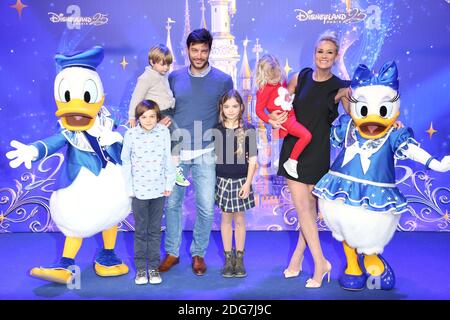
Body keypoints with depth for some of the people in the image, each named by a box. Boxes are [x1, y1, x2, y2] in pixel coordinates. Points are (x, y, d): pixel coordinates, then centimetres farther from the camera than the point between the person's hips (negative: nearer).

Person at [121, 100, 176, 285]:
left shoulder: (164, 132, -4)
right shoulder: (131, 135, -5)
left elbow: (168, 159, 1)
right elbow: (126, 162, 1)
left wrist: (169, 184, 0)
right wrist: (129, 187, -1)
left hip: (159, 190, 1)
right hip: (139, 191, -1)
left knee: (155, 231, 11)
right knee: (140, 231, 9)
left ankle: (154, 267, 22)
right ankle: (140, 268, 22)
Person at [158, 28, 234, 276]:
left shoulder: (223, 80, 0)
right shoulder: (174, 78, 5)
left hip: (206, 153, -1)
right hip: (177, 151, 2)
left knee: (206, 207, 4)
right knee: (172, 203, 8)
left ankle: (198, 253, 25)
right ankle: (172, 252, 26)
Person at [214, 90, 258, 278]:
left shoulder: (248, 130, -4)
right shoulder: (216, 130, 0)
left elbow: (252, 159, -3)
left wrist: (247, 183, -8)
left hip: (241, 181, -1)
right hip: (222, 180, 1)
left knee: (239, 219, 8)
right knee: (226, 218, 9)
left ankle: (239, 258, 21)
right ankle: (228, 258, 21)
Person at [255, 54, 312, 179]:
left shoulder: (281, 81, 4)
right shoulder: (264, 89, -16)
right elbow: (259, 110, -15)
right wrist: (270, 121, -23)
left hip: (292, 115, 9)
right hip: (284, 119, -9)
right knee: (306, 136, -21)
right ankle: (291, 163, -7)